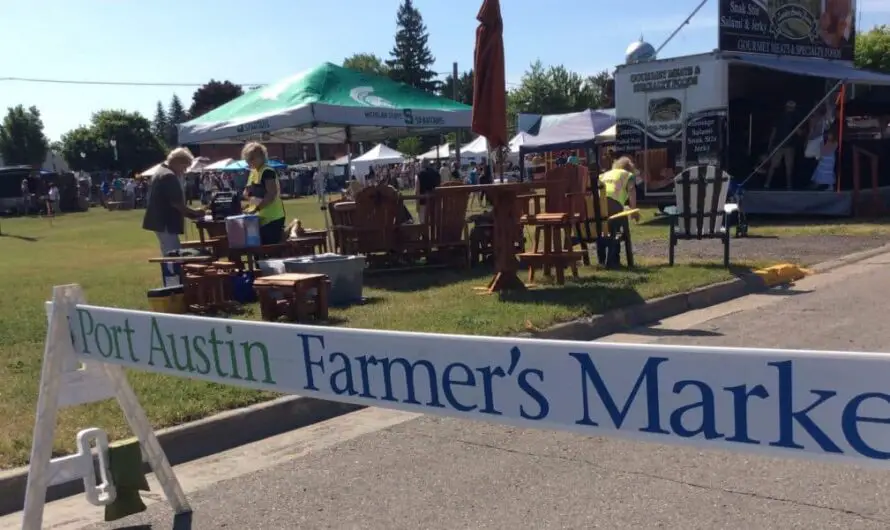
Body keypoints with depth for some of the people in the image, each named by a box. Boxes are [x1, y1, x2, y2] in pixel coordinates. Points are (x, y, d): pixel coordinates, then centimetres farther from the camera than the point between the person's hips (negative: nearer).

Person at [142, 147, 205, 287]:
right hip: (166, 223, -11)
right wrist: (194, 213, -9)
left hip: (160, 221, 11)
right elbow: (176, 203, -21)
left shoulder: (160, 173, 17)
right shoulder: (170, 176, -17)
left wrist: (190, 213, 16)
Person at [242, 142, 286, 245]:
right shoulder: (253, 172, 15)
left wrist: (256, 208, -26)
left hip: (272, 218, -9)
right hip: (261, 218, 9)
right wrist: (247, 192, 2)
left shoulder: (267, 172, -13)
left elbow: (271, 194, -22)